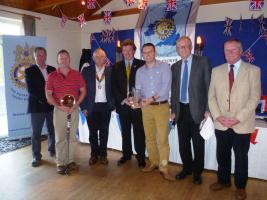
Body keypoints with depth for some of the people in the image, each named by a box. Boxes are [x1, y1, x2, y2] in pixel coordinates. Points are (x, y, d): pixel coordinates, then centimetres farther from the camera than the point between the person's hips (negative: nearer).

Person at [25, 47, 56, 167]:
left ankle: (53, 150, 31)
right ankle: (36, 156, 18)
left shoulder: (52, 70, 9)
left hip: (52, 105, 3)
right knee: (36, 133, 5)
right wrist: (43, 99, -15)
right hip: (37, 106, -2)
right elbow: (31, 90, -9)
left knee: (53, 130, 11)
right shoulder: (29, 71, 0)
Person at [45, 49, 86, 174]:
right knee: (60, 138, 3)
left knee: (72, 137, 8)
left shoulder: (77, 75, 3)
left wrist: (75, 105, -9)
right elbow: (48, 95, 0)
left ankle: (70, 160, 20)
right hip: (59, 110, -1)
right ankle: (60, 163, 13)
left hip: (74, 109, 1)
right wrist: (59, 106, -13)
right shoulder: (52, 76, 1)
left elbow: (83, 91, 4)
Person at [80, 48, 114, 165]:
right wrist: (83, 107, -4)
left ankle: (103, 155, 24)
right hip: (91, 106, 0)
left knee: (104, 132, 9)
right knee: (93, 132, 10)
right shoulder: (86, 71, 2)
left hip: (105, 106, 0)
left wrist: (112, 104, -5)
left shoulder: (110, 71, 2)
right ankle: (94, 154, 25)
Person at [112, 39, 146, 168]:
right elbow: (114, 86, 5)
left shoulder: (141, 64, 2)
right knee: (125, 132, 10)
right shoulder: (116, 67, 10)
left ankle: (140, 156, 16)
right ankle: (126, 154, 24)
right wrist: (123, 99, -7)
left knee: (139, 132, 3)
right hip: (122, 104, 2)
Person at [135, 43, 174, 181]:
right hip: (146, 108, 4)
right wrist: (141, 99, -12)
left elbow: (166, 86, -13)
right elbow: (138, 89, 8)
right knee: (149, 137, 11)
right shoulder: (140, 71, 11)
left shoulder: (164, 67, -2)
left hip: (161, 106, -4)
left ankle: (164, 167, 6)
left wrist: (153, 98, -19)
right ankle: (153, 162, 27)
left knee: (162, 138, -5)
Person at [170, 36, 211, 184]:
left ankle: (197, 172, 28)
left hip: (197, 109, -4)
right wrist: (173, 110, 8)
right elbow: (174, 90, 11)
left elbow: (208, 86, -6)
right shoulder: (175, 66, 9)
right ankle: (187, 168, 33)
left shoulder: (202, 62, -3)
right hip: (181, 110, 4)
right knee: (183, 143, 12)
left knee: (198, 143, 9)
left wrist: (208, 109, -10)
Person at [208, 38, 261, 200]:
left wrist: (238, 118, -17)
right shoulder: (216, 71, 6)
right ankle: (223, 180, 37)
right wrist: (218, 116, -9)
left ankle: (240, 186, 34)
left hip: (242, 125, -2)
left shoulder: (253, 70, -2)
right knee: (222, 155, 15)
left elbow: (255, 97, -8)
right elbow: (212, 96, 4)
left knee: (241, 157, 13)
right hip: (221, 124, 3)